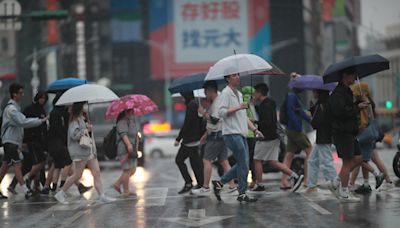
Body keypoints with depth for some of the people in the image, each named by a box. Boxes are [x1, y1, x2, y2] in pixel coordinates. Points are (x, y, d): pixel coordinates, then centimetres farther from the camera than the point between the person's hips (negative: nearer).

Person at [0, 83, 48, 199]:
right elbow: (23, 122, -24)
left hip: (14, 140, 10)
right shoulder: (11, 108, -16)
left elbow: (22, 121, 20)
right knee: (17, 164, -11)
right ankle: (26, 190, -14)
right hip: (11, 140, -10)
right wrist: (41, 121, -22)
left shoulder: (15, 107, 17)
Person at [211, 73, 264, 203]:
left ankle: (219, 183, 15)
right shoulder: (226, 93, -7)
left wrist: (255, 129, 19)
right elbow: (221, 112, -18)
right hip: (232, 134, -9)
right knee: (243, 164, -7)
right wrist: (238, 108, -20)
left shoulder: (239, 94, 21)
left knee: (242, 164, 8)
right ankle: (242, 194, 1)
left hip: (241, 134, 9)